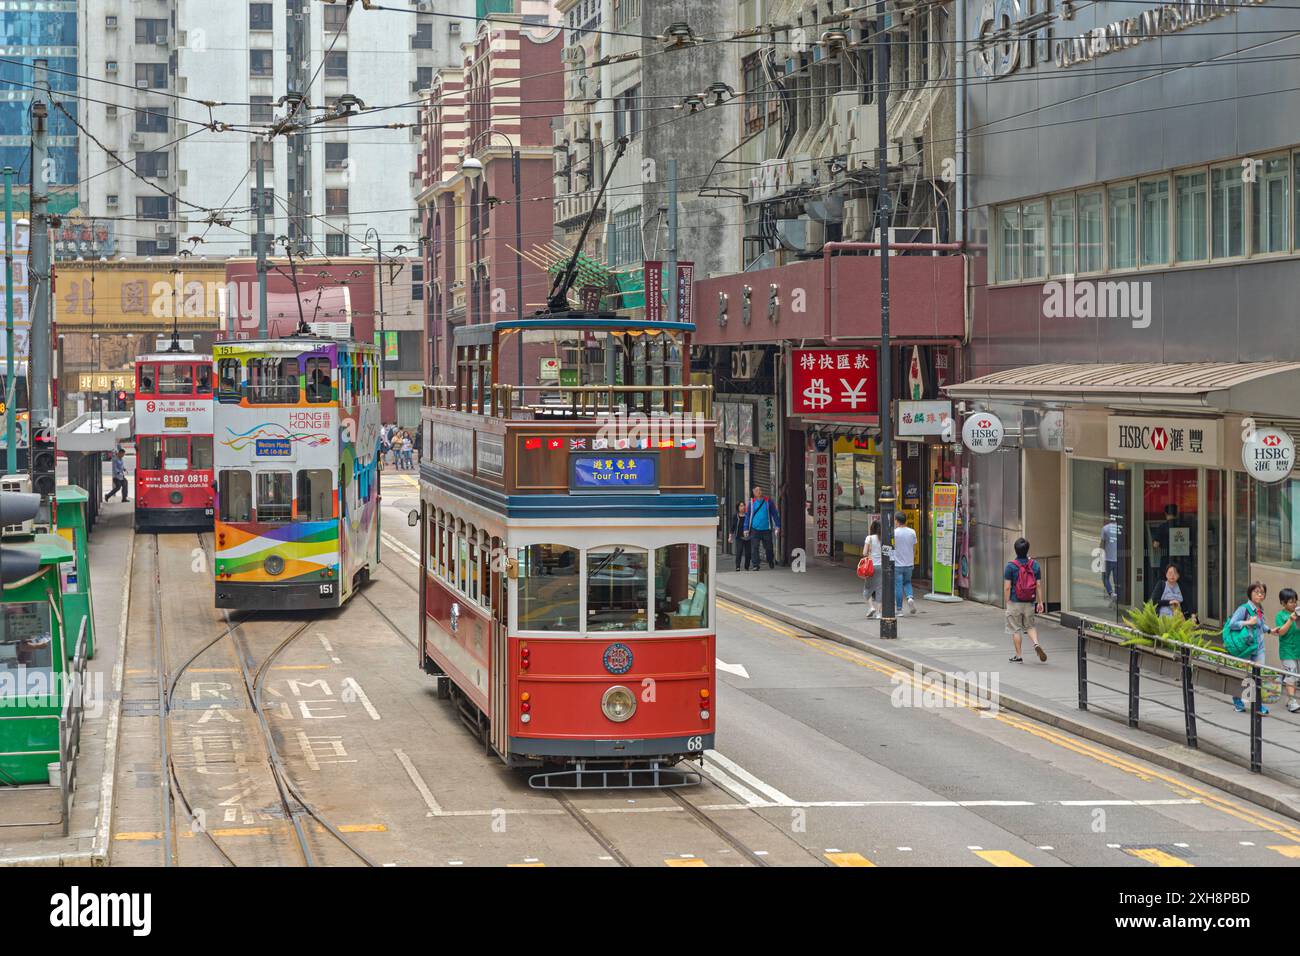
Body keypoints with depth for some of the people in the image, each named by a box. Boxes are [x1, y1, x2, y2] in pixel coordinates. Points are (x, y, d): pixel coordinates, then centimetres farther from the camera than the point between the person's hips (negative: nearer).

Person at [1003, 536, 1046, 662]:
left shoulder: (1010, 566, -11)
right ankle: (1036, 643, -5)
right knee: (1030, 626, 20)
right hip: (1030, 603, 3)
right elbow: (1038, 585, 1)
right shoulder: (1035, 565, -1)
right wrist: (1040, 602, 7)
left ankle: (1018, 656, 10)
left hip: (1015, 603, -3)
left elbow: (1007, 587, -11)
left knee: (1015, 629, 7)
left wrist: (1007, 602, -3)